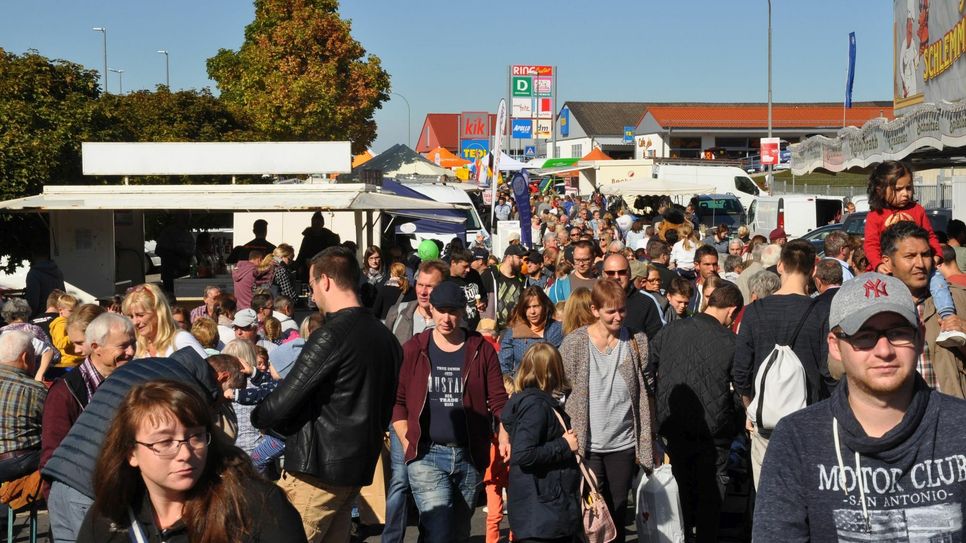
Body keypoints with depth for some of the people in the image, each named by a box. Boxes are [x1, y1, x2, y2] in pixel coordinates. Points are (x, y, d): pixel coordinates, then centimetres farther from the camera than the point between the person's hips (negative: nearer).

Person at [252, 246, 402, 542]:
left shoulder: (332, 335, -16)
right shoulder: (385, 337, 11)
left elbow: (285, 400, -15)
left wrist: (258, 417, 4)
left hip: (317, 467, -9)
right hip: (358, 467, 9)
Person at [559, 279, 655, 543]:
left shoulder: (637, 341, 1)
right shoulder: (574, 343, -6)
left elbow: (646, 392, 7)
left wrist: (646, 445, 5)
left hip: (624, 444, 2)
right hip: (587, 445, -2)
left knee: (618, 511, 11)